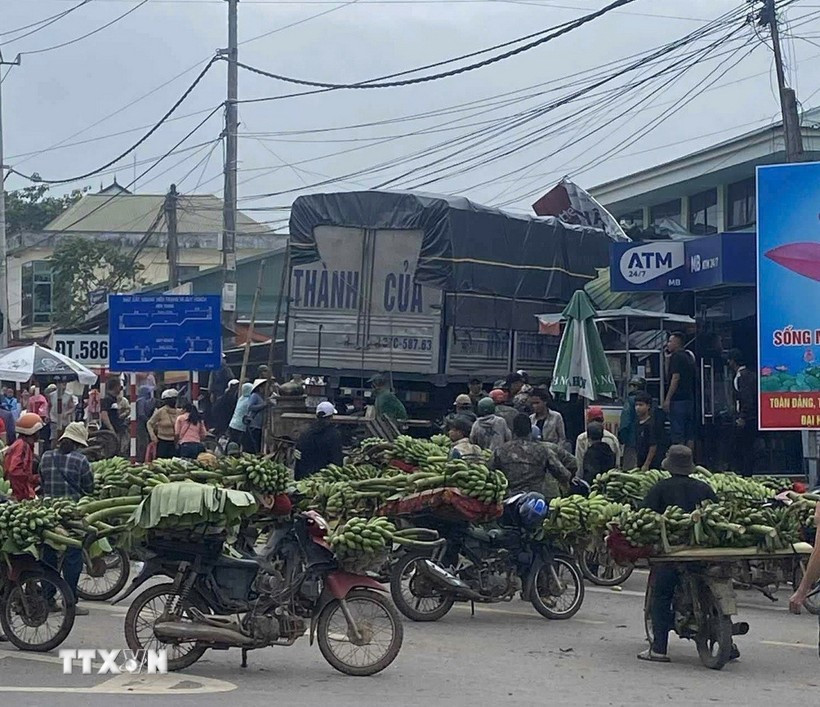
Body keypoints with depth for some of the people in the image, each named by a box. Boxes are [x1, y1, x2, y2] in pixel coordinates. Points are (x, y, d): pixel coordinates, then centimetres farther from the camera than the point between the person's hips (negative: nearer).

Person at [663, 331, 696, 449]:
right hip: (690, 399, 9)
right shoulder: (689, 356, 17)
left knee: (677, 436, -8)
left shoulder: (676, 356, -9)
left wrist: (667, 399, -16)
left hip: (678, 399, -9)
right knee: (690, 435, 7)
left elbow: (675, 378, -16)